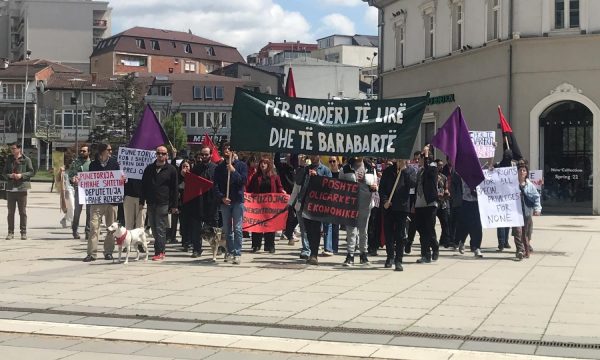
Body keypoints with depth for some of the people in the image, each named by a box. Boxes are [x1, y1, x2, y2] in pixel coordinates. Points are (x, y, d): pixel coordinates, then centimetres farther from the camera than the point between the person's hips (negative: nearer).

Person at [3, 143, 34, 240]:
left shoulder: (26, 160, 1)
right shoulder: (9, 160, 10)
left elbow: (31, 172, 1)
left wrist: (21, 175, -14)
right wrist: (10, 175, -9)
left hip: (22, 188, -3)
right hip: (10, 188, 3)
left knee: (22, 212, 0)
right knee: (10, 212, 4)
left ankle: (23, 232, 6)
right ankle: (10, 232, 8)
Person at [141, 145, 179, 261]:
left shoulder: (171, 170, 1)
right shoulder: (149, 168, 12)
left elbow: (174, 189, 1)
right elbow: (144, 185, 15)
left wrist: (174, 205, -3)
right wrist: (142, 201, 9)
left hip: (163, 203, -5)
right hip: (151, 203, 5)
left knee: (160, 229, -7)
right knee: (154, 228, 7)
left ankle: (159, 252, -6)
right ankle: (161, 251, 16)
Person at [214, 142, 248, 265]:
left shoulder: (241, 165, 3)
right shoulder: (220, 167, 9)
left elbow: (243, 181, -8)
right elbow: (216, 185, 5)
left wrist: (233, 171, -16)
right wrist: (222, 197, -9)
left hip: (238, 201, -3)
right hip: (225, 201, 3)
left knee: (237, 228, -7)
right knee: (227, 228, 9)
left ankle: (237, 254, -8)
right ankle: (230, 251, 19)